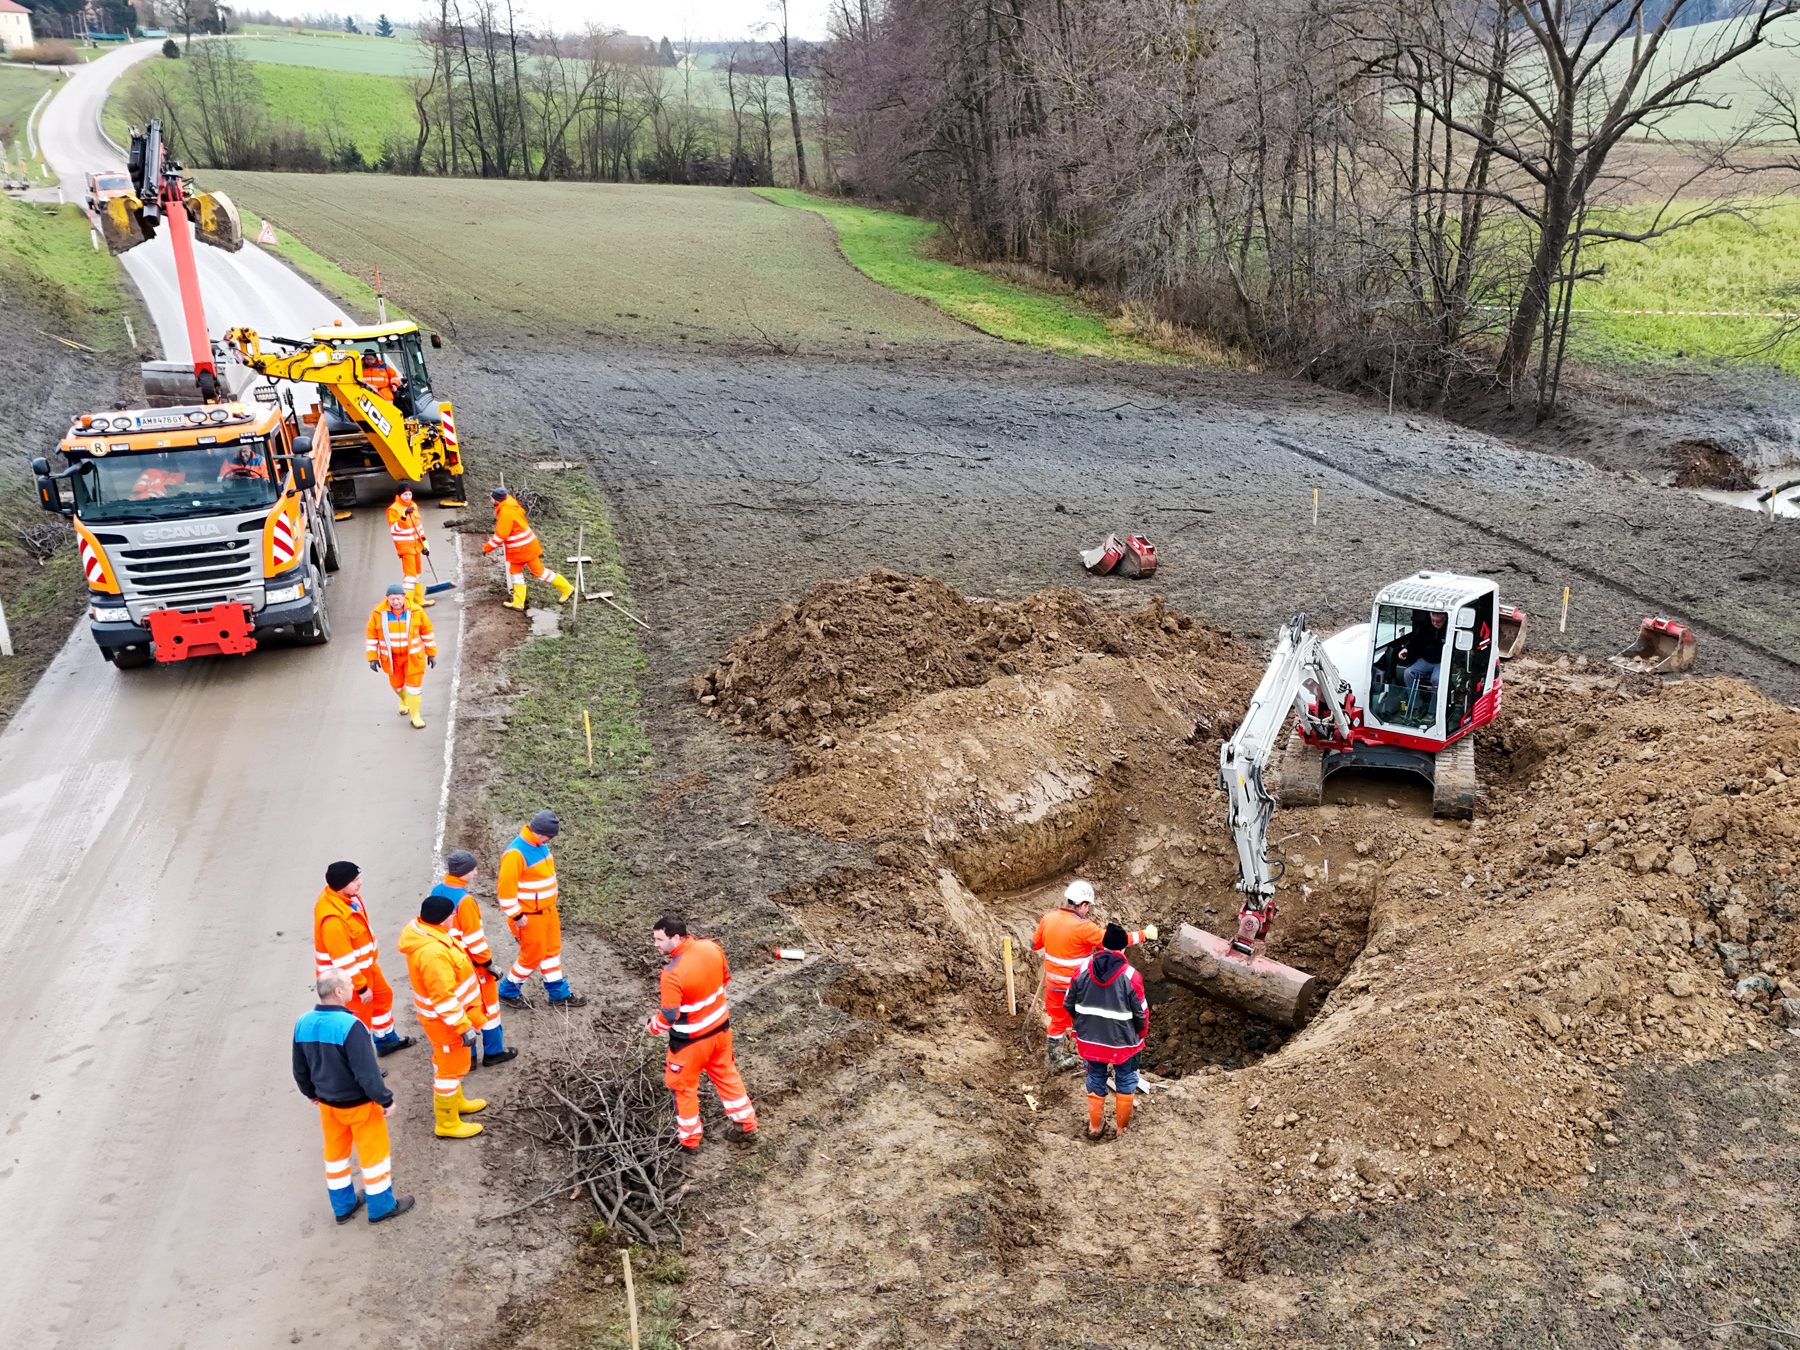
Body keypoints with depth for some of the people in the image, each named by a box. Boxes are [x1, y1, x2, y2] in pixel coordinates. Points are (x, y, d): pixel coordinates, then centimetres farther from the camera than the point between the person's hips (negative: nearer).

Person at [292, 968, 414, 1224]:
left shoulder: (303, 1023, -9)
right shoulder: (349, 1025, -31)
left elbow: (300, 1069, 5)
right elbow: (367, 1072, -27)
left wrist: (311, 1093, 23)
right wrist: (386, 1100, -13)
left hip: (327, 1103, 7)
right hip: (359, 1104, -6)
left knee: (335, 1153, 22)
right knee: (374, 1153, 12)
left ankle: (343, 1206, 38)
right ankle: (382, 1207, 26)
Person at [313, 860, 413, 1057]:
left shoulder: (346, 896, -9)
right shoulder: (333, 919, -38)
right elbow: (343, 961, -30)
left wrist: (372, 952, 21)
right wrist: (361, 987, -21)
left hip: (365, 964, 10)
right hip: (347, 975, -10)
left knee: (383, 995, 26)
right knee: (360, 1016, 7)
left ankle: (386, 1040, 49)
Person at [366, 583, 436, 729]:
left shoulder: (415, 612, -12)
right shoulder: (378, 613, -12)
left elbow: (427, 631, -1)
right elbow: (372, 635, -2)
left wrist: (431, 653, 4)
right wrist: (373, 657, -2)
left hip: (413, 655, -2)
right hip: (391, 657, 2)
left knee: (414, 685, 0)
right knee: (397, 684, 17)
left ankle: (415, 715, 14)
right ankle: (404, 700, 50)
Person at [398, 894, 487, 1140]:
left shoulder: (420, 930, -6)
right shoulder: (433, 953, -37)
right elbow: (444, 998, -31)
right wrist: (464, 1027, -24)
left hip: (442, 1012, 10)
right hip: (445, 1018, -10)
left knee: (446, 1061, 27)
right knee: (451, 1067, 7)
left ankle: (456, 1101, 48)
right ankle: (447, 1124, 22)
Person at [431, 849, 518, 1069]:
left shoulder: (437, 891, -3)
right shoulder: (465, 901, -27)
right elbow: (474, 937, -22)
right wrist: (489, 963, -13)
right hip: (471, 963, -7)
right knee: (487, 1003, 11)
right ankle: (493, 1052, 22)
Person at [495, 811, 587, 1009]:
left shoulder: (540, 845, 1)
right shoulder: (516, 853, -27)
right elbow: (506, 888, -24)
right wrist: (516, 916, -19)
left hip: (548, 909, 9)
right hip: (529, 915, -9)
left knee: (552, 949, 17)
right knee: (533, 956, 5)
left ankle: (559, 994, 31)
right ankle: (508, 991, 26)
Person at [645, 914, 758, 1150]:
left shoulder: (673, 973, -32)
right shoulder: (712, 948, -13)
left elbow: (668, 1017, -24)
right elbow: (725, 978, 5)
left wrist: (650, 1026, -3)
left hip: (691, 1039, -6)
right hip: (720, 1026, 6)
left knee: (683, 1086, 18)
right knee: (726, 1074, 25)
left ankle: (688, 1138, 35)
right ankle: (745, 1126, 37)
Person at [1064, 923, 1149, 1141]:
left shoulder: (1083, 969, -9)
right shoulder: (1130, 975, -19)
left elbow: (1069, 1004, 1)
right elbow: (1141, 1013, -10)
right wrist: (1140, 1036, 9)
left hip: (1090, 1040, 3)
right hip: (1122, 1042, -3)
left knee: (1095, 1080, 21)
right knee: (1125, 1083, 19)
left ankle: (1094, 1127, 32)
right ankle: (1120, 1127, 30)